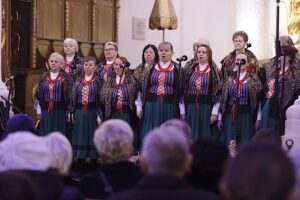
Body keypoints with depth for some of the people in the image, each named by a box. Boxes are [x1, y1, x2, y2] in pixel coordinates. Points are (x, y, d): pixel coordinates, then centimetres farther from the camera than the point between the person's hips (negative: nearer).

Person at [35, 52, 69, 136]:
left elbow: (68, 95, -3)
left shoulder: (64, 77, 0)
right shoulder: (44, 77, 10)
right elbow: (38, 94, 11)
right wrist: (39, 110, 5)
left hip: (60, 112, -3)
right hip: (46, 111, 3)